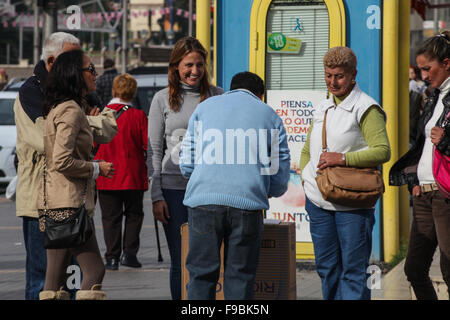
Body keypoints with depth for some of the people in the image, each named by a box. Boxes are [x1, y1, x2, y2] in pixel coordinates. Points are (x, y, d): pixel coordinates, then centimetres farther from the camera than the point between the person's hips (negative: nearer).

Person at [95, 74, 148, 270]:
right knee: (134, 214, 12)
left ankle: (112, 258, 3)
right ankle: (129, 253, 2)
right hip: (133, 176, -1)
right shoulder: (138, 116, -8)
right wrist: (142, 158, 11)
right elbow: (148, 145, -9)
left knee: (110, 217, 7)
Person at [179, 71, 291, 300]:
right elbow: (280, 178, 13)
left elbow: (187, 165, 14)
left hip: (203, 200, 0)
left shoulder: (204, 107, 19)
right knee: (240, 278, 5)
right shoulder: (270, 115, 17)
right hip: (248, 203, 0)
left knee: (201, 274, 4)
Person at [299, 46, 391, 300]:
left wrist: (343, 158, -22)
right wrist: (307, 178, 8)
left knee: (353, 269, -6)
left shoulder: (366, 108, -6)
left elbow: (383, 151, -15)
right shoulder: (323, 109, 16)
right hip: (318, 201, 7)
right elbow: (307, 151, 26)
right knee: (327, 267, 11)